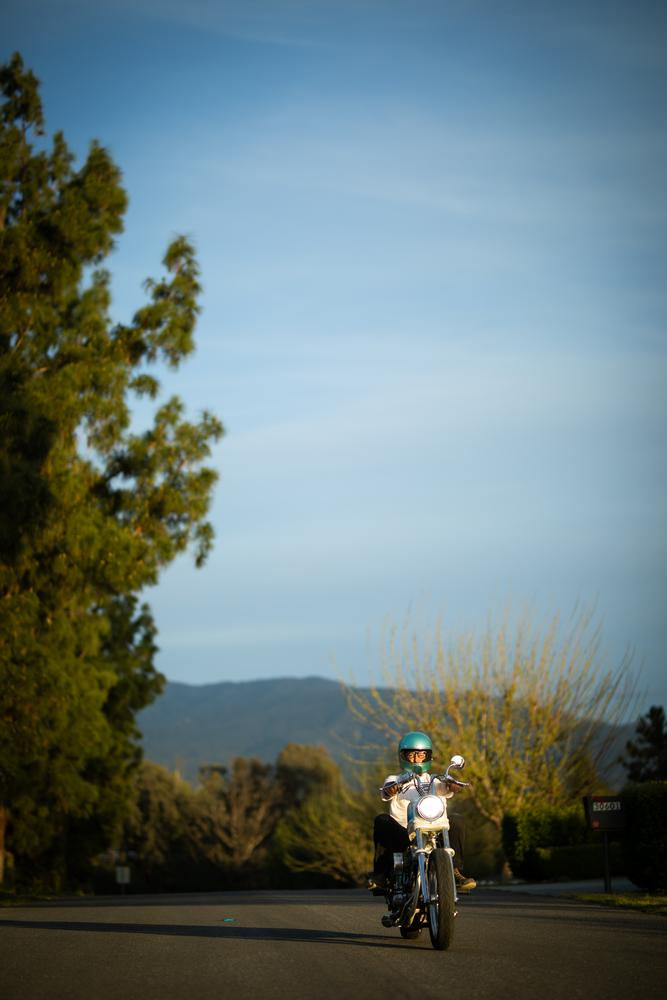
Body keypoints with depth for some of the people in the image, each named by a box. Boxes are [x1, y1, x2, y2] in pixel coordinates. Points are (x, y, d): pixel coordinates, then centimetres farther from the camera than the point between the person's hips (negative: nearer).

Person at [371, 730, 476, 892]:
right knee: (381, 820, -27)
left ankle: (456, 871, -23)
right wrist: (389, 790, -34)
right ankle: (380, 874, -26)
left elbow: (445, 790, -5)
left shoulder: (433, 781, 19)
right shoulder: (394, 780, 15)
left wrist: (451, 786, -29)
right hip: (401, 835, -1)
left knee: (455, 822, -21)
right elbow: (386, 793, -9)